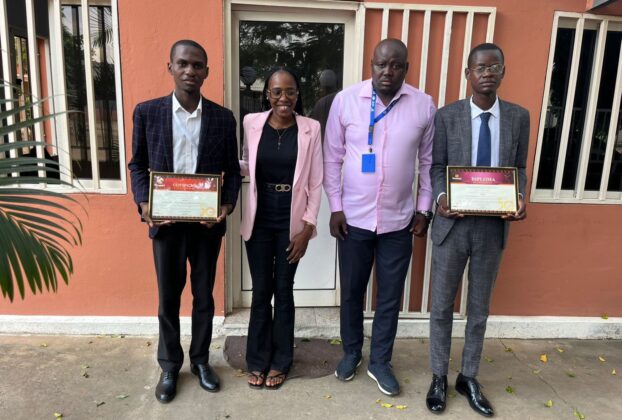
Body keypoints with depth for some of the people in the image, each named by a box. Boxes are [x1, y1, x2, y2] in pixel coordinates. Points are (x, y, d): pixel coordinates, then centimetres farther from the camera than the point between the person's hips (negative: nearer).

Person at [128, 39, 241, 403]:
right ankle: (170, 365, 35)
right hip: (165, 222, 0)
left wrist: (228, 205, -13)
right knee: (168, 298, 13)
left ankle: (201, 360, 35)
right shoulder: (147, 112, -1)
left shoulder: (223, 117, 0)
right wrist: (144, 203, -11)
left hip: (207, 223, 1)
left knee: (204, 296, 14)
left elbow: (233, 170, 3)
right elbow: (138, 164, 5)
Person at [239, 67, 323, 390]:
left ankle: (280, 361, 29)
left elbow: (315, 182, -4)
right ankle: (257, 360, 29)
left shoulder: (310, 129, -5)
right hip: (259, 219, 1)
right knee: (261, 290, 10)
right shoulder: (252, 123, -1)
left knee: (284, 290, 10)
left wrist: (308, 226, -8)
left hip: (291, 221, -1)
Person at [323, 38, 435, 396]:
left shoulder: (424, 106, -2)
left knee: (391, 296, 12)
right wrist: (335, 207, -4)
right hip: (354, 217, 0)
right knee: (351, 291, 15)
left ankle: (380, 362, 33)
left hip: (399, 220, 1)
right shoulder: (345, 100, -5)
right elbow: (333, 157, -1)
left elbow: (429, 161, 5)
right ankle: (351, 352, 39)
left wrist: (425, 209, 3)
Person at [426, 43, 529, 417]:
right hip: (453, 223, -2)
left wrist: (520, 199, -12)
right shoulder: (447, 116, -2)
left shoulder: (519, 117, 3)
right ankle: (439, 377, 29)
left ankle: (469, 378, 34)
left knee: (480, 308, 15)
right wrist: (440, 197, -19)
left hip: (494, 226, 2)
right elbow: (437, 166, 0)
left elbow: (520, 168, 7)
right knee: (443, 305, 10)